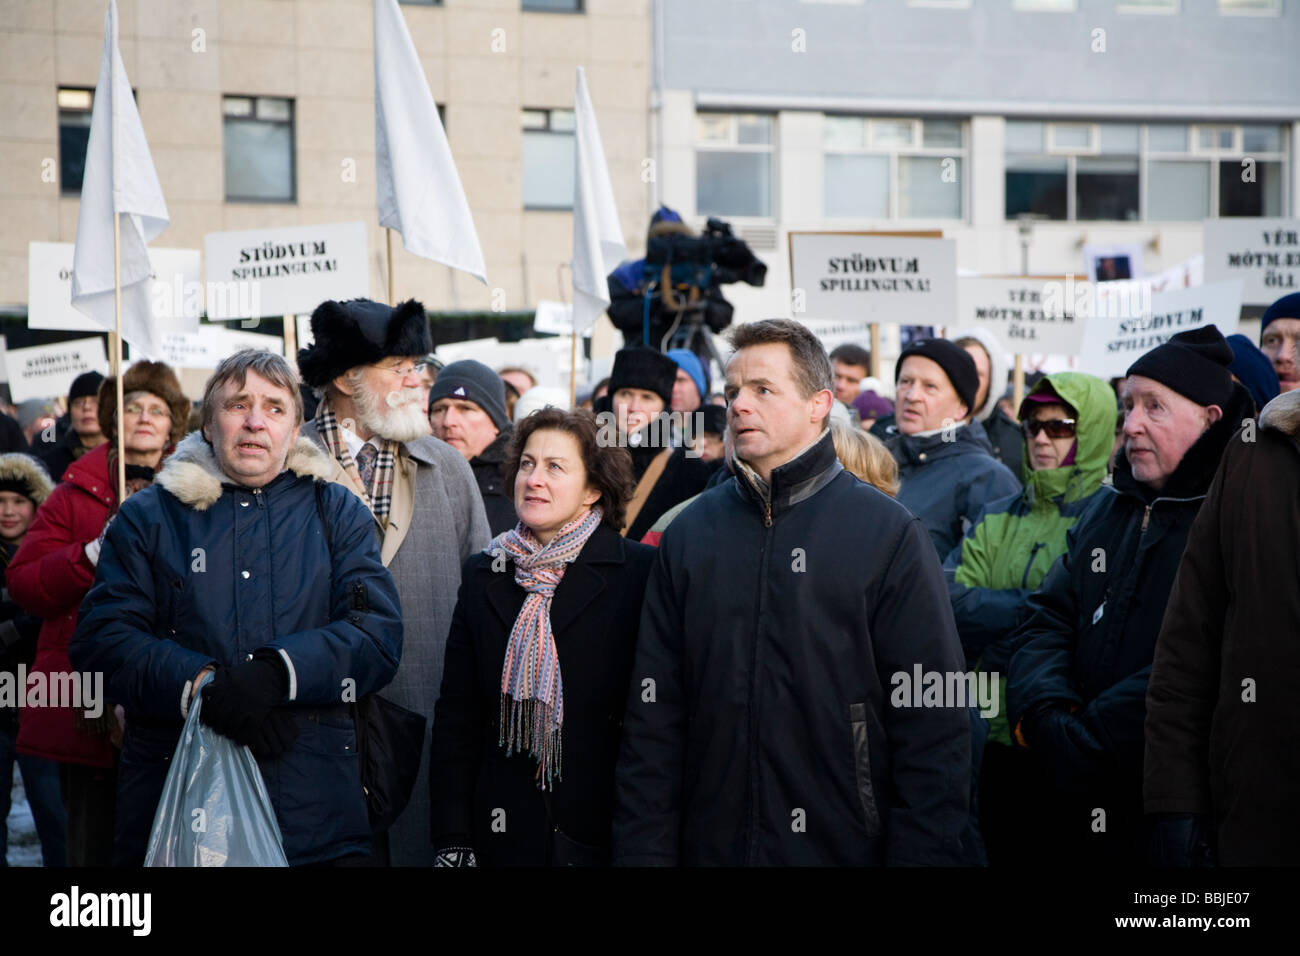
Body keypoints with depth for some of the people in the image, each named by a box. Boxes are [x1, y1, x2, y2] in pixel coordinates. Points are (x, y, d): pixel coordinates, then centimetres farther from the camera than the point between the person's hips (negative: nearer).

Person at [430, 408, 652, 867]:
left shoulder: (638, 574, -5)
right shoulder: (483, 575, 8)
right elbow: (456, 716, 8)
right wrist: (452, 841, 1)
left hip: (605, 832, -3)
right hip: (505, 836, 3)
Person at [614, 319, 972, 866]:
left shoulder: (889, 534, -4)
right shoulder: (690, 534, 6)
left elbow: (933, 728, -7)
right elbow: (653, 719, 5)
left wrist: (922, 854, -13)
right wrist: (643, 852, -2)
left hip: (848, 846, -3)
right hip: (711, 846, 3)